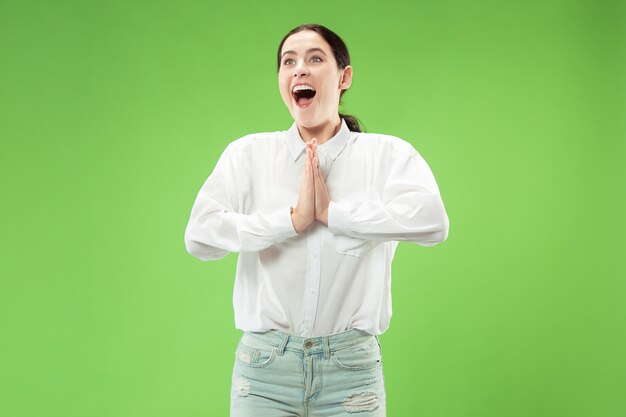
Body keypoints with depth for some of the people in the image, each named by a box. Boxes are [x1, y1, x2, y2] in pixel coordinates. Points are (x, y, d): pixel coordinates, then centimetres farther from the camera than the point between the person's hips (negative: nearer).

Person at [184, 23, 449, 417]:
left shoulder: (388, 154, -1)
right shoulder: (249, 154, 4)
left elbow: (433, 220, -20)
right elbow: (199, 235, -9)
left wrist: (333, 213, -16)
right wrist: (292, 218, -15)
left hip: (351, 369, -1)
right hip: (264, 367, 1)